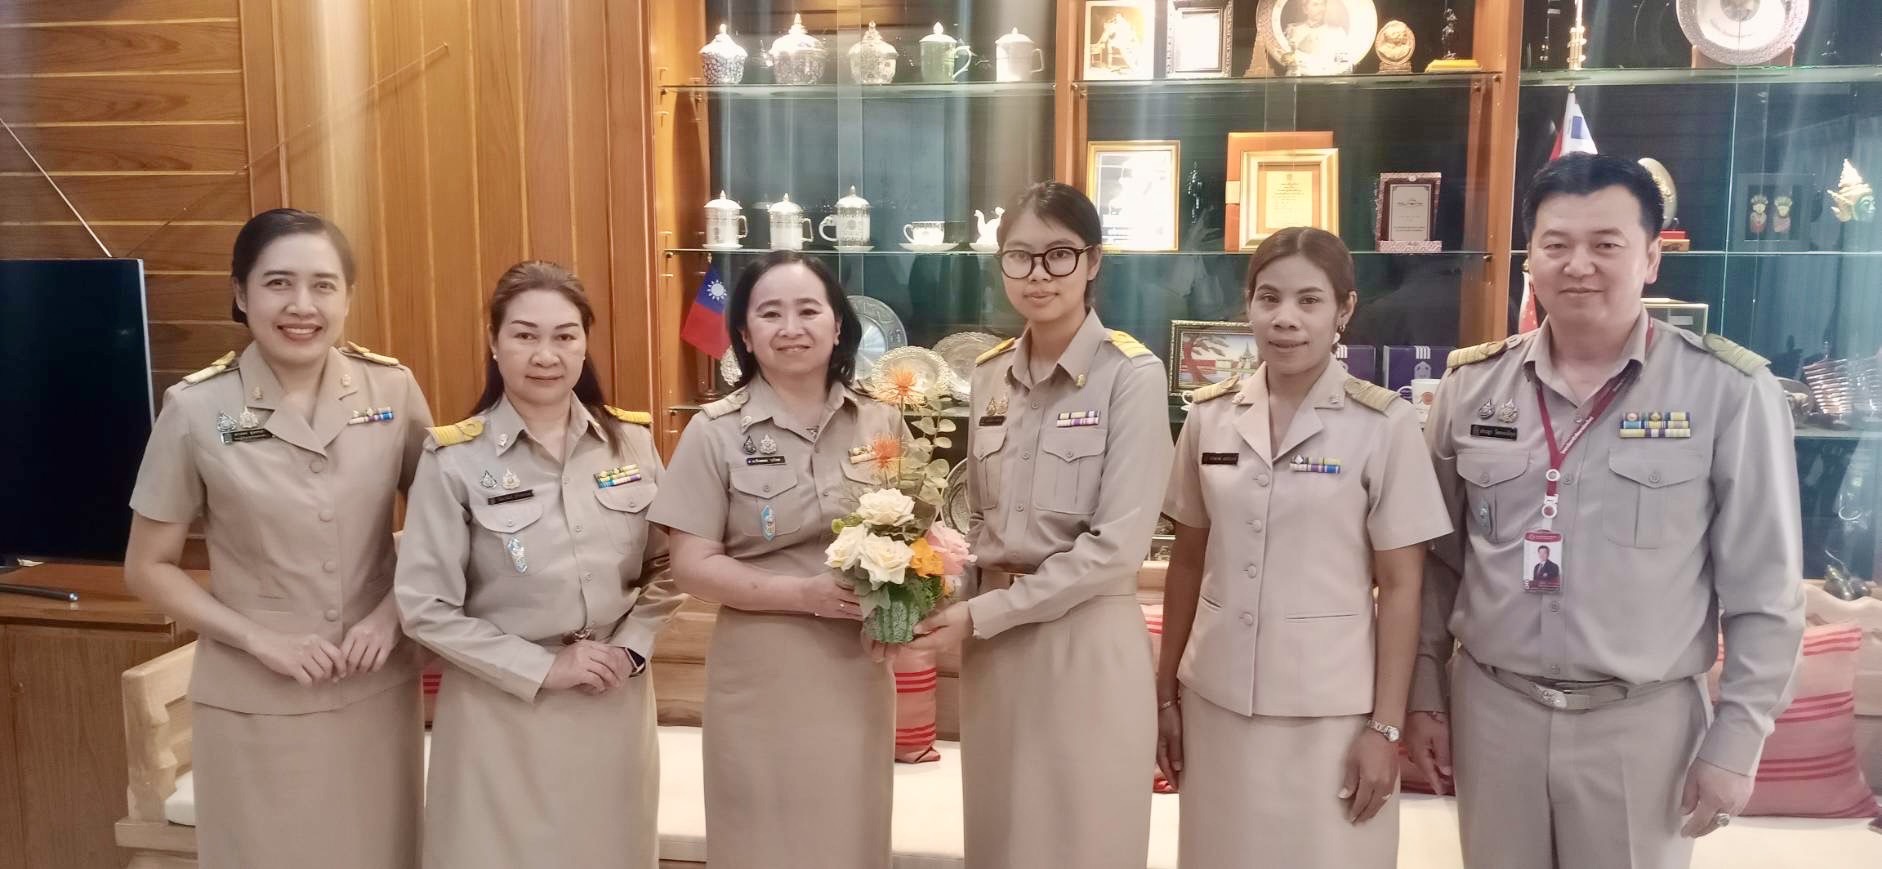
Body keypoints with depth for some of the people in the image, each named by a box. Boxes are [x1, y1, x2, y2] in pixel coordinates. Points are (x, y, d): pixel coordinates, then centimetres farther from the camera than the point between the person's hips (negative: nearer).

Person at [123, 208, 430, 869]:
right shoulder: (197, 408, -10)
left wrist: (393, 611, -9)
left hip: (379, 690, 2)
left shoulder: (392, 389, -5)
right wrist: (259, 638, -13)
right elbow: (149, 568, -2)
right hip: (255, 705, -2)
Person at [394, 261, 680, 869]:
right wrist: (543, 668, -14)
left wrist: (630, 648, -8)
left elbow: (667, 567, 7)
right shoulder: (453, 459, -10)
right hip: (502, 712, -3)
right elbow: (425, 607, -10)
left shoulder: (631, 443, 0)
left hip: (615, 704, 3)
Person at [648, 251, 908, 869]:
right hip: (761, 678, -2)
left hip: (859, 673, 2)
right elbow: (693, 566, -8)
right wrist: (804, 592, -18)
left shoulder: (881, 423, 2)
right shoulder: (716, 432, -5)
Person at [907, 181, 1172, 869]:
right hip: (992, 648, 5)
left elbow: (1116, 547, -16)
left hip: (1087, 645, -5)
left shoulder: (1132, 375, -12)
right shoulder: (989, 375, 7)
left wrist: (981, 614, -14)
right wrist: (952, 604, -4)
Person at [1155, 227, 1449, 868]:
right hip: (1216, 697, 3)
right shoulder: (1209, 414, 1)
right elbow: (1189, 561, 8)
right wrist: (1165, 690, 9)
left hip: (1331, 707, -3)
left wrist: (1386, 726, -7)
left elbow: (1400, 586, -6)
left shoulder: (1384, 425, -8)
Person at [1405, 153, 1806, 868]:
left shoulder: (1730, 391, -8)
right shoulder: (1472, 385, 0)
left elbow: (1764, 592, -4)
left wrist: (1737, 741, -4)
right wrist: (1424, 694, 8)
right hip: (1489, 708, 3)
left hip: (1643, 722, -2)